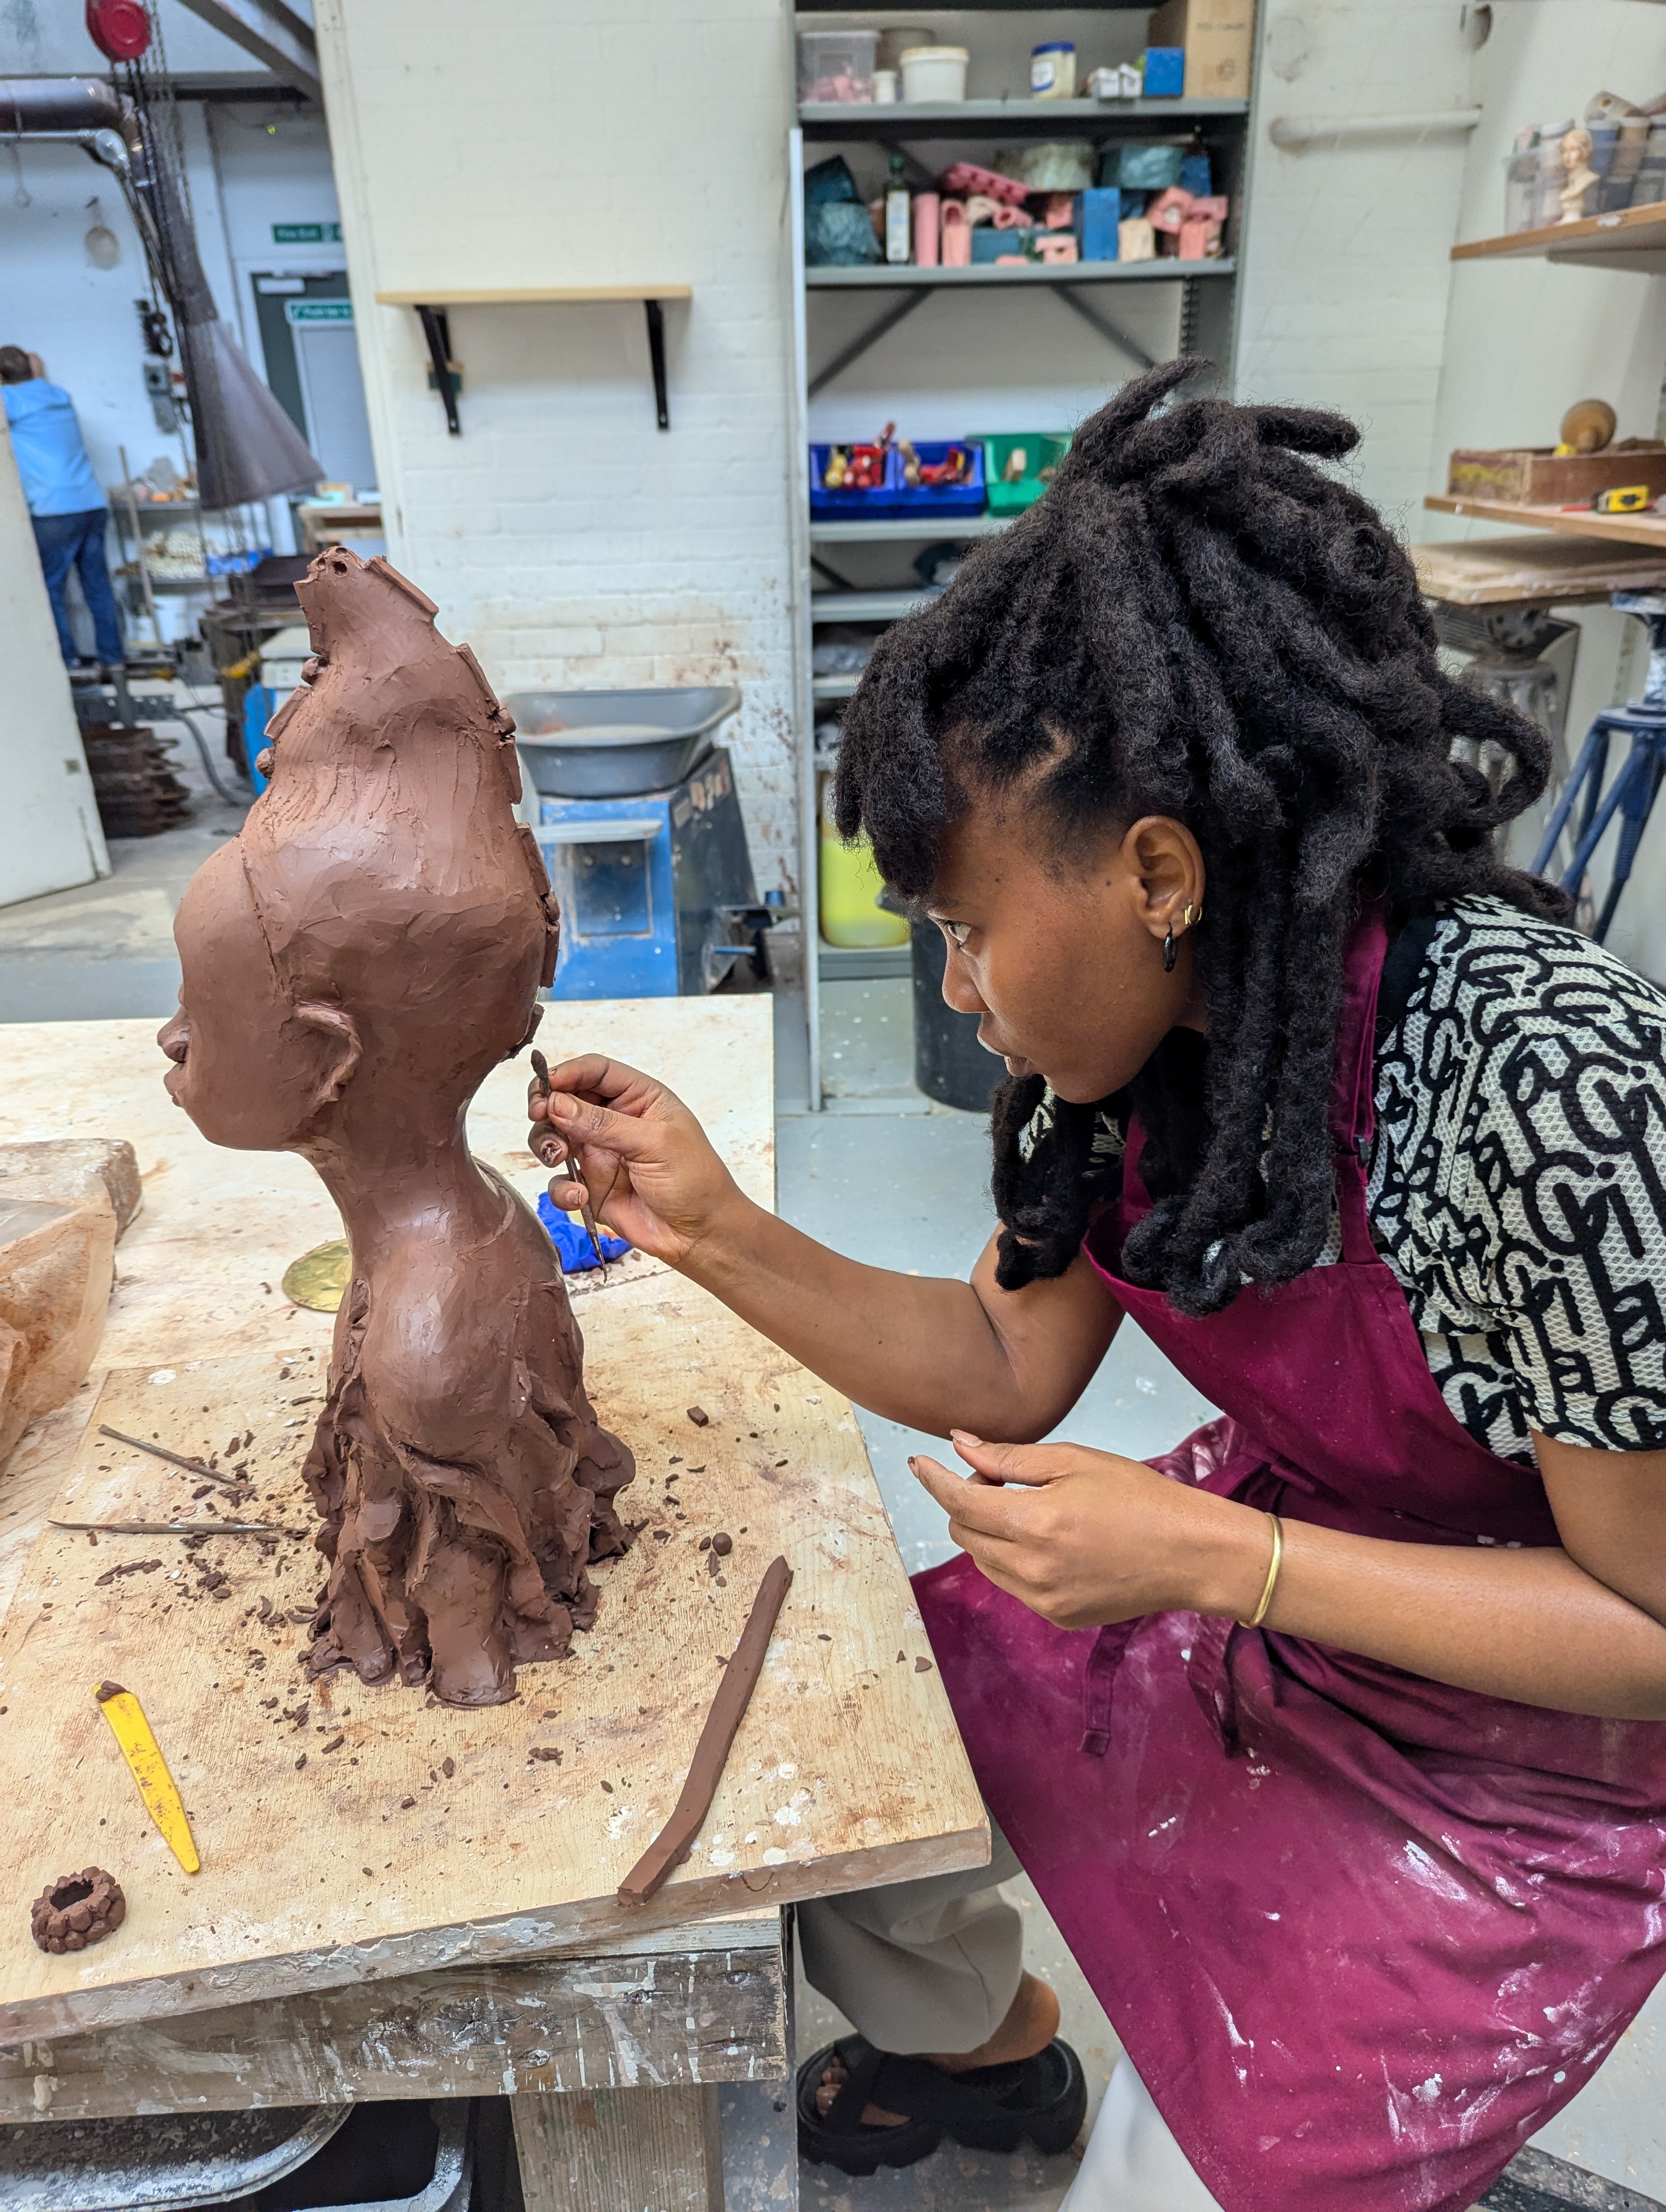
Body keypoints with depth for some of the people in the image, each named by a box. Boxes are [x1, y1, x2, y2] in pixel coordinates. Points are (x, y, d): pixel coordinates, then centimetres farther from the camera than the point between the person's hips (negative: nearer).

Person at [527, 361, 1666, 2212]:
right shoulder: (1147, 1021, -12)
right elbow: (1006, 1366, -4)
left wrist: (1204, 1555, -30)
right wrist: (716, 1234, -16)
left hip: (1514, 1744, -5)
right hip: (1246, 1578, 6)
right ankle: (987, 2049, 42)